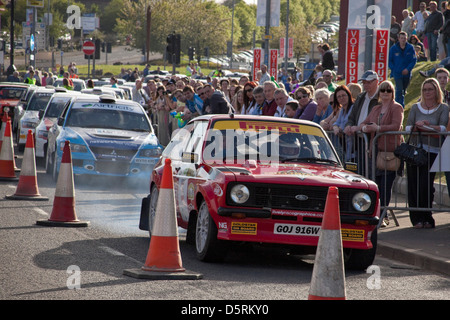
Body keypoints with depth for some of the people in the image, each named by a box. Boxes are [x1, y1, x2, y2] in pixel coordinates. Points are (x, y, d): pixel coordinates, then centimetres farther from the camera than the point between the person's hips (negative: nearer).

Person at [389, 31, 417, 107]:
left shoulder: (410, 48, -1)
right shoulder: (393, 48, -3)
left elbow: (414, 60, 1)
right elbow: (389, 61, 4)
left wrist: (408, 69, -12)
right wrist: (394, 69, -8)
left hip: (407, 73, 3)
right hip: (397, 73, -3)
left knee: (403, 91, 16)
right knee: (399, 91, -14)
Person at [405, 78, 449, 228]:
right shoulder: (415, 108, 16)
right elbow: (407, 128, 6)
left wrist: (424, 126, -16)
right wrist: (417, 127, -15)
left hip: (432, 152, -3)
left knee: (426, 185, -12)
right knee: (413, 185, -4)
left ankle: (426, 218, 0)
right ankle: (417, 219, 1)